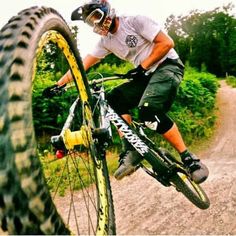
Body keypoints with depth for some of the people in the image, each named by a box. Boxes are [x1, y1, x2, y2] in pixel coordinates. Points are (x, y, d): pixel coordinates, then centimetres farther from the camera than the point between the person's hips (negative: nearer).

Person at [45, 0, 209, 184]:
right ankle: (131, 151, -11)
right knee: (114, 100, -11)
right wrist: (59, 84, 0)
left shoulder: (135, 22, -11)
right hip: (147, 75, 7)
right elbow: (82, 65, 7)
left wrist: (142, 67, -16)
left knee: (149, 110, -30)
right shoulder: (106, 41, 9)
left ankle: (188, 158, -19)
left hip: (168, 65, -7)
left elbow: (166, 43, -15)